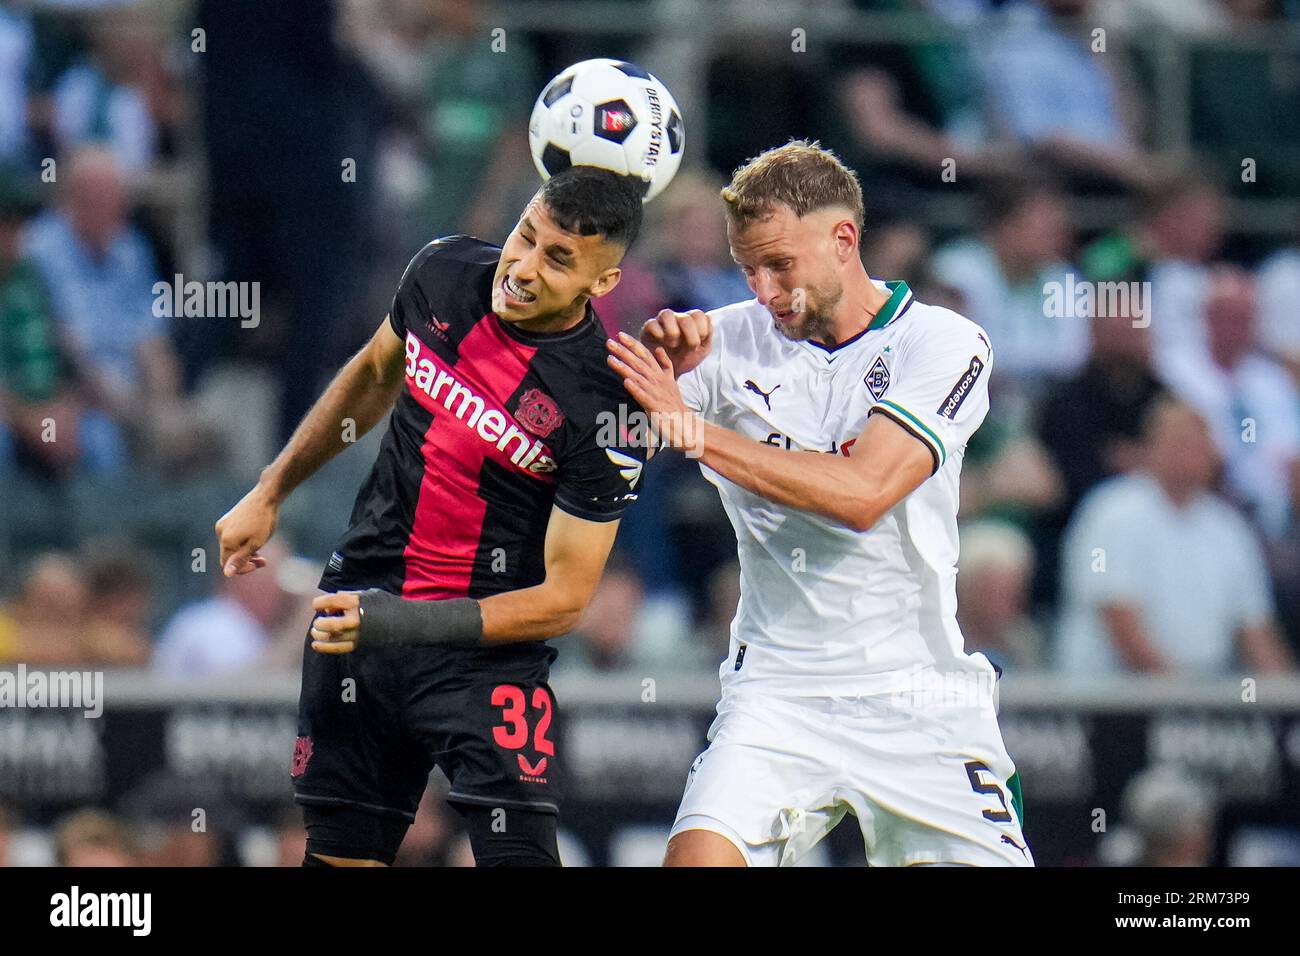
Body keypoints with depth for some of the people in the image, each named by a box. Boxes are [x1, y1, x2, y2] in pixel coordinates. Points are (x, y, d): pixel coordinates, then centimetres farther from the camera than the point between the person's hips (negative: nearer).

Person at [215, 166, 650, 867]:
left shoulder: (605, 408, -20)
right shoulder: (445, 271, -5)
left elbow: (564, 598, -17)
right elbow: (375, 374, 18)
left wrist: (406, 624, -27)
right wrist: (269, 492, 21)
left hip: (487, 643, -5)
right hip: (359, 599, 5)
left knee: (517, 854, -19)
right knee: (338, 858, 6)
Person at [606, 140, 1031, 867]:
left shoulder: (945, 343, -6)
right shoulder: (734, 339, 4)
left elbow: (863, 492, -19)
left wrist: (692, 430, -21)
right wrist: (658, 355, -18)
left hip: (920, 699, -2)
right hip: (776, 690, 2)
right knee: (697, 857, -19)